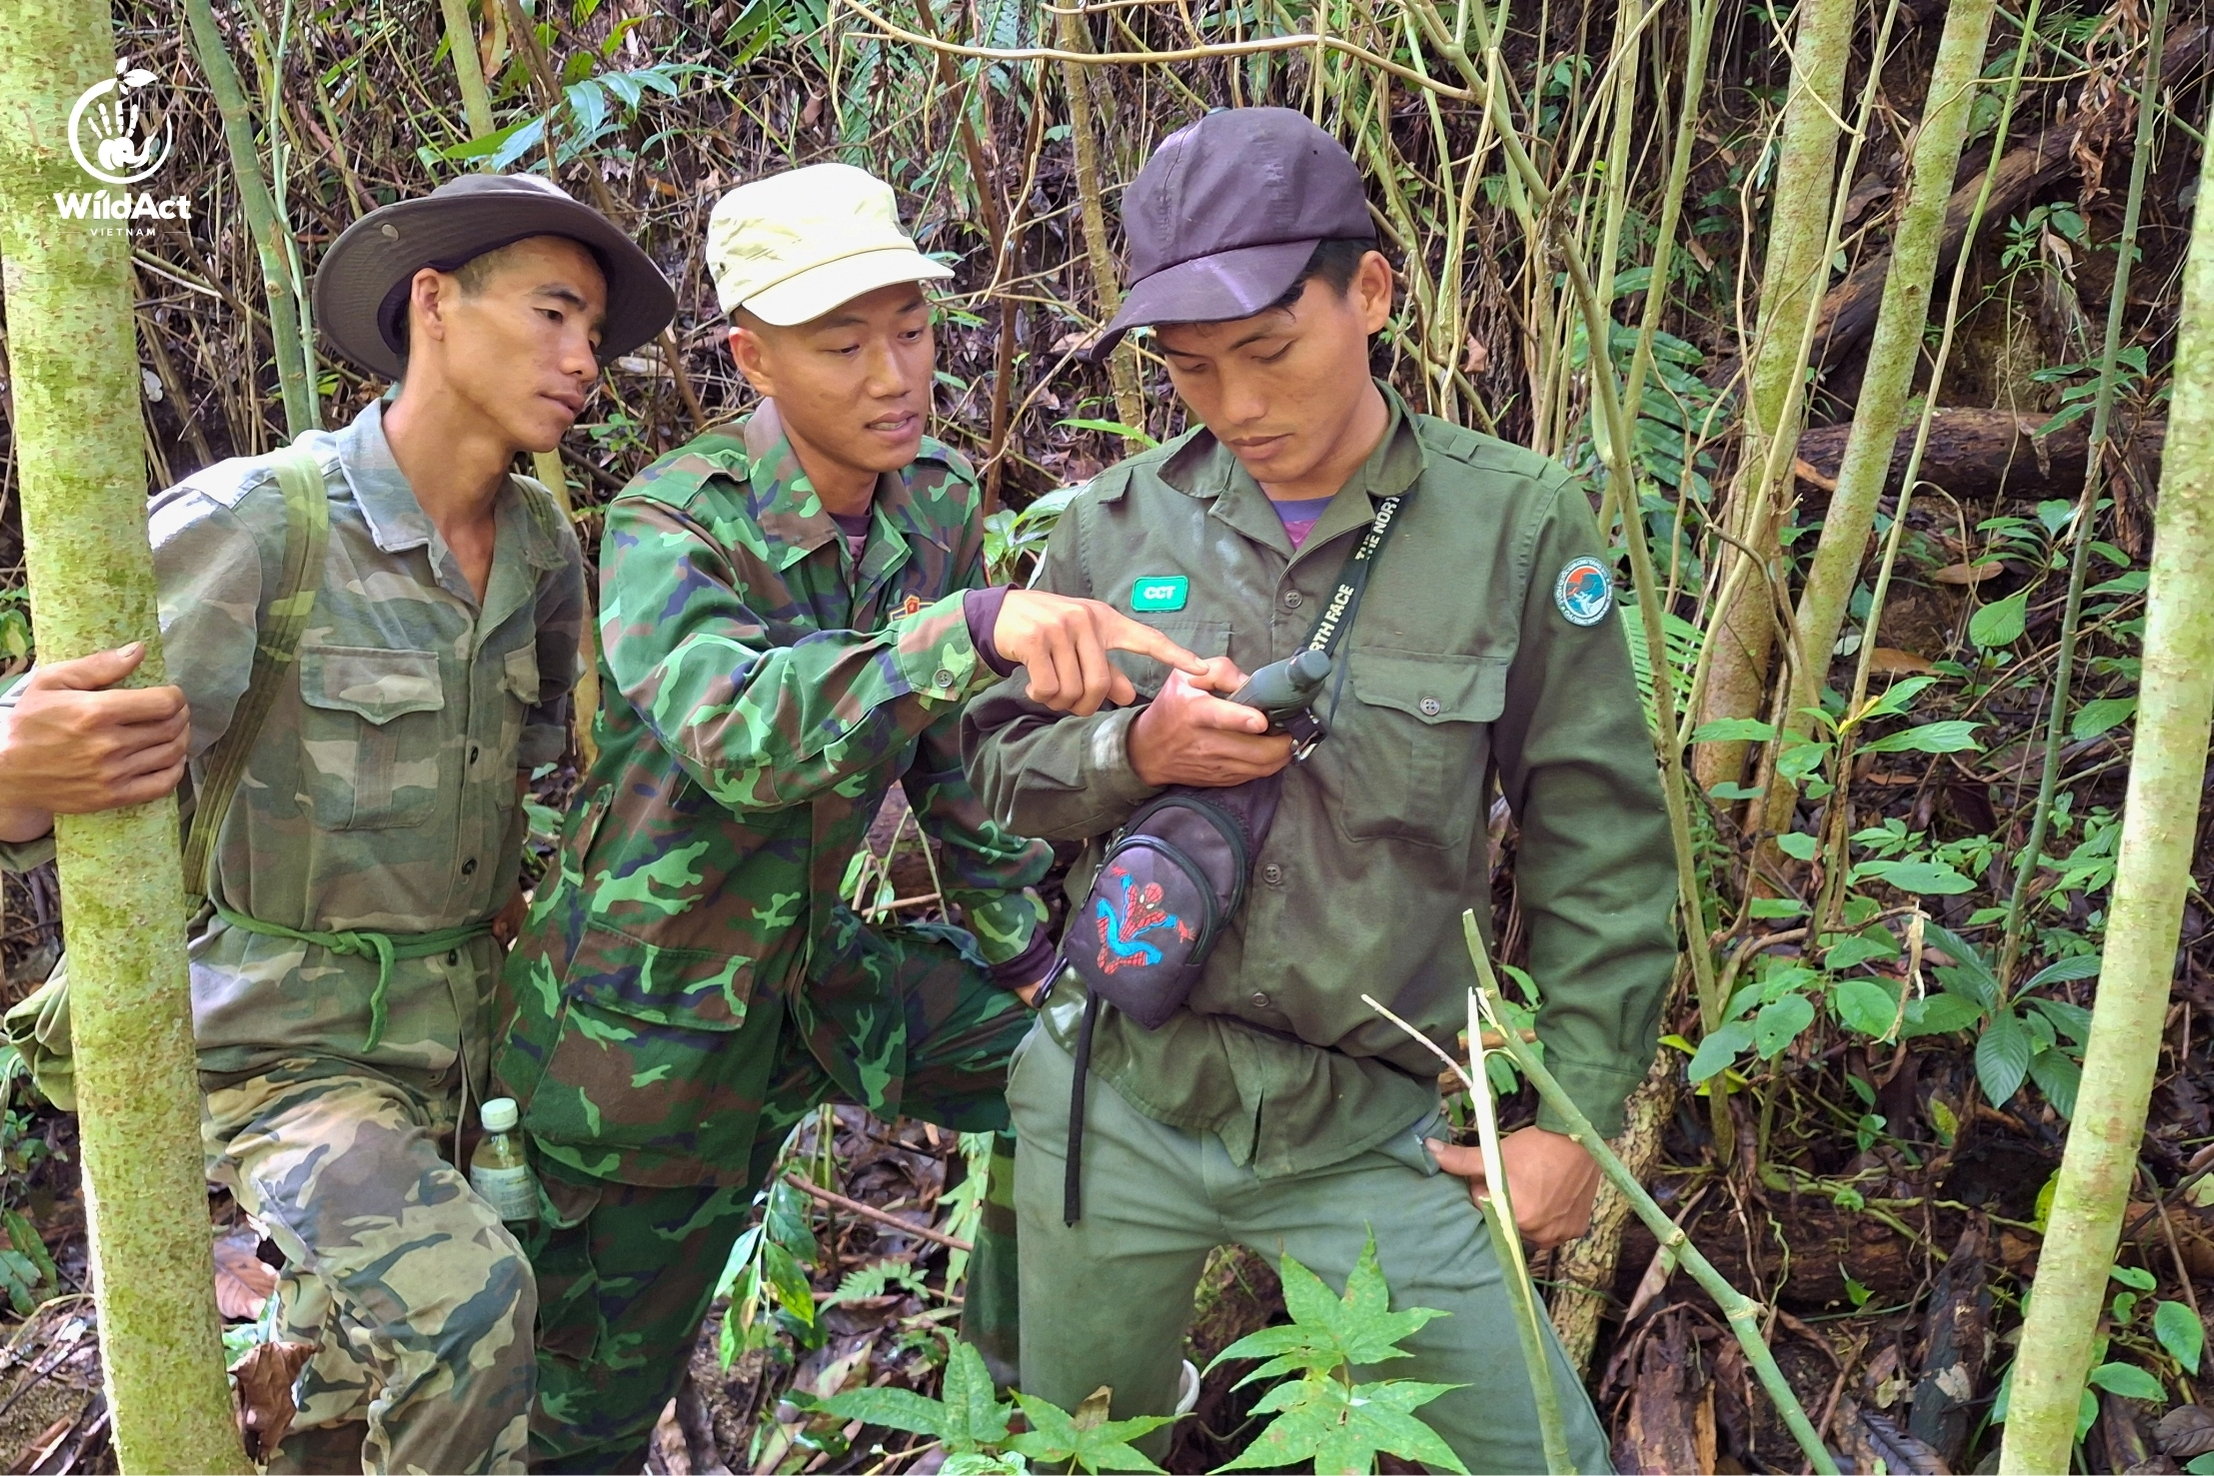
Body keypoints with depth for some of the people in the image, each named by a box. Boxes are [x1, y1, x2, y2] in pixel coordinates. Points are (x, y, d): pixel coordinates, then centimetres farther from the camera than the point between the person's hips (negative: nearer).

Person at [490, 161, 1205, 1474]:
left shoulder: (938, 502, -6)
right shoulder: (673, 527, -23)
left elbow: (957, 751, 7)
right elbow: (734, 732, -43)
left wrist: (1024, 947, 10)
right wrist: (975, 627, -54)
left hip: (819, 968, 6)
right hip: (657, 1011, -5)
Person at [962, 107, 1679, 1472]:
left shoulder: (1515, 524, -10)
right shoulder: (1121, 522, -3)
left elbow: (1602, 846, -4)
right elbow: (993, 768, 5)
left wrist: (1578, 1112, -3)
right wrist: (1135, 753, -16)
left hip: (1371, 1139, -2)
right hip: (1112, 1107, 2)